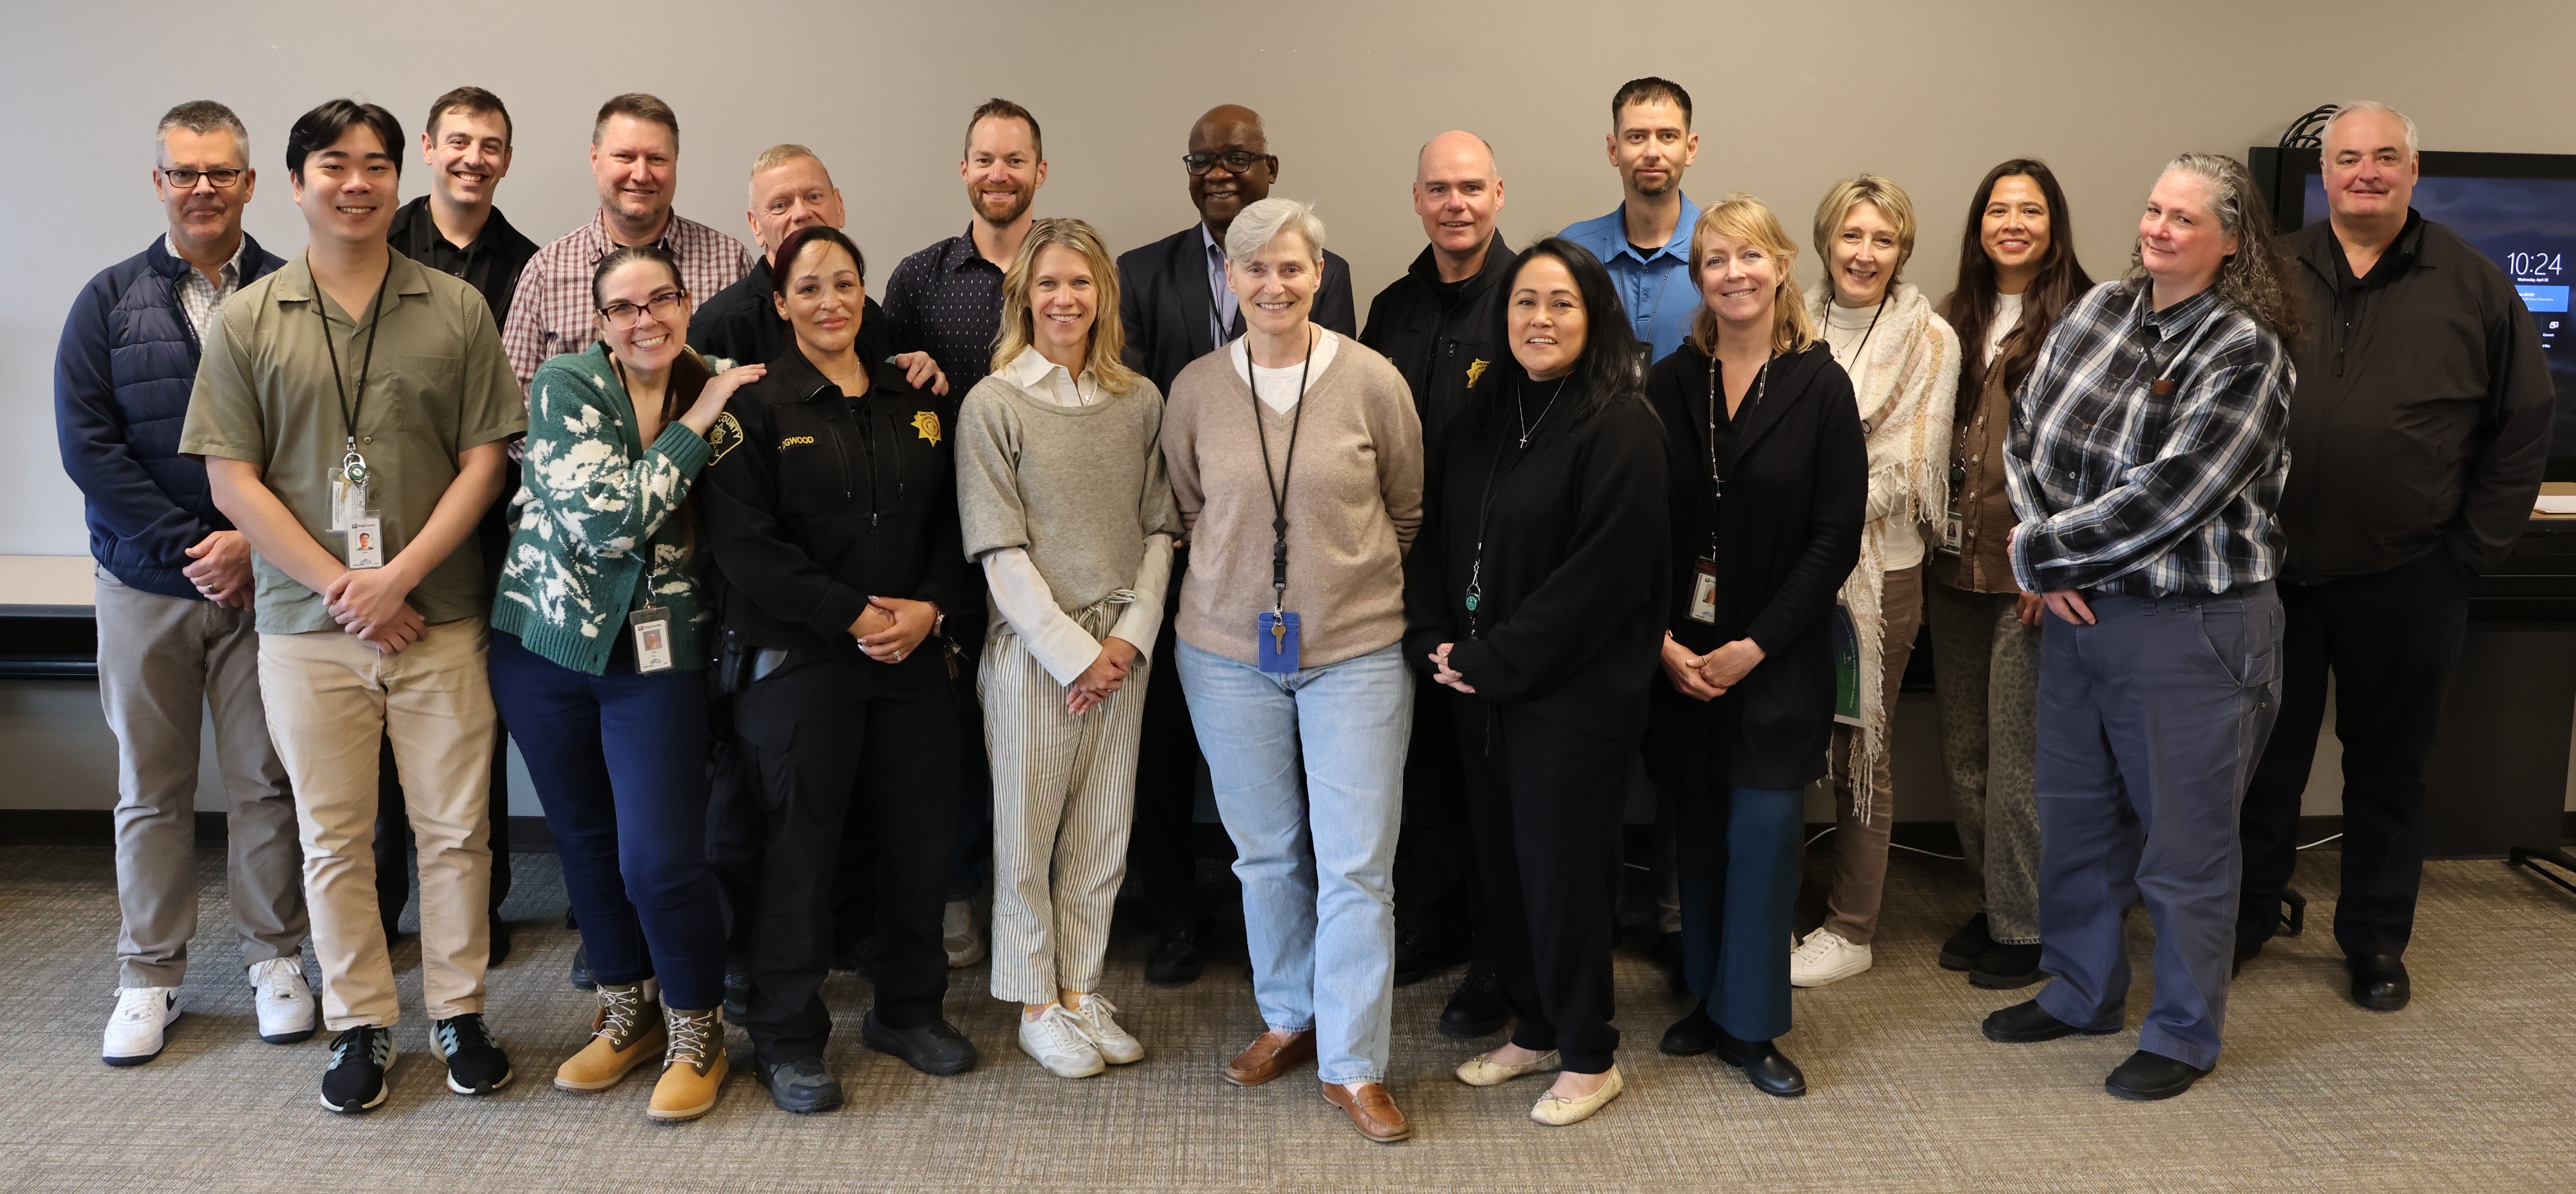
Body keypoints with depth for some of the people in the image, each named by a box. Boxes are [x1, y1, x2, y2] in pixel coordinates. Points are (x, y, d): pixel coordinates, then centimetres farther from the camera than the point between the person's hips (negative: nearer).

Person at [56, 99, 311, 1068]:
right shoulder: (110, 300, 5)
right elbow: (87, 442, -2)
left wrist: (254, 544, -14)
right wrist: (188, 548, -11)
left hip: (264, 580, -1)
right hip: (144, 586, 2)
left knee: (268, 778, 6)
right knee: (150, 787, 9)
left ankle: (275, 957, 20)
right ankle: (149, 976, 20)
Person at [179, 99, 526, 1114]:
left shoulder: (455, 309, 3)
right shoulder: (244, 322, 4)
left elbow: (485, 458, -1)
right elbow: (232, 480, 0)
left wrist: (399, 575, -10)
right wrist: (342, 589, -9)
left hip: (439, 618, 0)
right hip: (307, 625, 1)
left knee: (455, 829, 6)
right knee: (332, 839, 9)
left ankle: (460, 1010, 21)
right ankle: (359, 1024, 23)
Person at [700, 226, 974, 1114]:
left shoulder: (917, 404, 11)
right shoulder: (756, 407, -3)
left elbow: (952, 522, 10)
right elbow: (745, 546, -12)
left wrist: (928, 607, -7)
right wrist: (855, 615, -15)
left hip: (913, 657, 5)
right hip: (799, 661, -4)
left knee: (923, 831, 8)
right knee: (801, 843, 2)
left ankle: (909, 1009, 28)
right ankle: (788, 1040, 17)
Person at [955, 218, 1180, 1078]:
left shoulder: (1140, 401, 5)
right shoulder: (992, 403, -6)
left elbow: (1159, 528, 6)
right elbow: (999, 550, -9)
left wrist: (1132, 634, -6)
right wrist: (1074, 651, -11)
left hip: (1123, 649, 4)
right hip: (1033, 648, -3)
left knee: (1103, 828, 11)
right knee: (1028, 830, 6)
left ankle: (1082, 988, 26)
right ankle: (1036, 1005, 21)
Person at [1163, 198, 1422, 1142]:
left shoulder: (1373, 381, -6)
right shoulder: (1196, 389, -1)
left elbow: (1408, 514, 6)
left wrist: (1356, 577, 6)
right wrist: (1231, 579, 7)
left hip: (1358, 649, -2)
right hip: (1229, 650, 2)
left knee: (1357, 863, -1)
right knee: (1266, 852, 15)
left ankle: (1353, 1066, 12)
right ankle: (1290, 1019, 34)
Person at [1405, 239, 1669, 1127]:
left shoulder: (1621, 426, -13)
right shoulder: (1483, 413, 9)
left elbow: (1604, 574, -18)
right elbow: (1433, 529, 11)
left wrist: (1495, 661, -15)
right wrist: (1435, 641, -3)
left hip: (1570, 693, -6)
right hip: (1479, 689, 6)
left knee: (1561, 868, 3)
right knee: (1502, 862, 14)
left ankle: (1589, 1058, 22)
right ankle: (1535, 1029, 33)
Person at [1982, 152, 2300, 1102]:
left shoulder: (2245, 354, -14)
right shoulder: (2100, 312, 5)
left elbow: (2165, 497, -21)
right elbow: (2025, 432, 4)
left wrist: (2039, 550, -13)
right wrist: (2052, 565, -8)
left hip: (2191, 628, -6)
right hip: (2079, 611, 7)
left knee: (2185, 838, 6)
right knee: (2075, 813, 18)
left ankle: (2184, 1033, 24)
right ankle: (2082, 993, 37)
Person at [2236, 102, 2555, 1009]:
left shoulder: (2474, 287, 2)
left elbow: (2522, 428, 3)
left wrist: (2476, 549, -3)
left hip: (2404, 583, 0)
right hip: (2272, 570, 1)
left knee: (2389, 766, 11)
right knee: (2266, 756, 10)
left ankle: (2376, 942, 25)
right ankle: (2246, 918, 25)